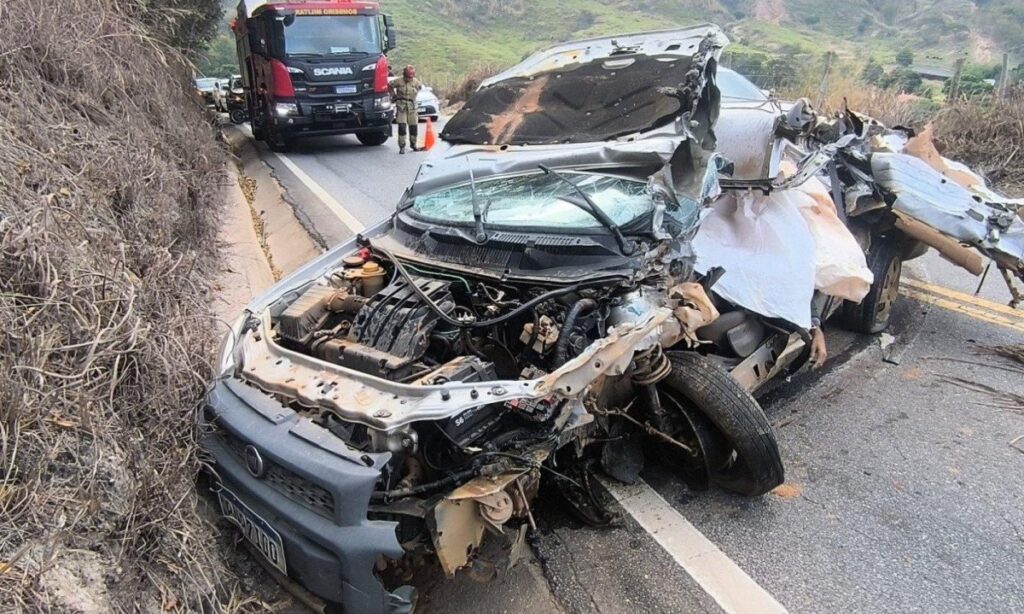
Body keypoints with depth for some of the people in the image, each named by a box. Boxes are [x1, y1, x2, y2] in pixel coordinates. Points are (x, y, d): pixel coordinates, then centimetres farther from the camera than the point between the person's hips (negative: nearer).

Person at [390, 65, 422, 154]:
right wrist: (394, 95, 8)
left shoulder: (416, 82, 1)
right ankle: (402, 147, -3)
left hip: (412, 106, 3)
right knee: (402, 127, -9)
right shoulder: (398, 82, -7)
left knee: (414, 126, 5)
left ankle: (413, 145, 24)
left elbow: (420, 86, 23)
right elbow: (390, 86, 7)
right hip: (401, 106, -3)